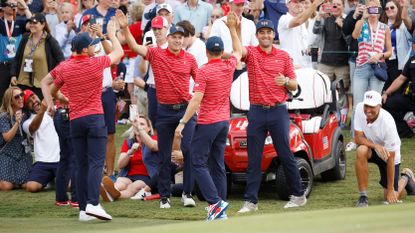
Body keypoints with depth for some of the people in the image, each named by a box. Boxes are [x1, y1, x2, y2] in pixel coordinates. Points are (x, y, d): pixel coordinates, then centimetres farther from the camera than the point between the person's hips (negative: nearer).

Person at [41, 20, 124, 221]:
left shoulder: (64, 67, 4)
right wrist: (111, 34, 29)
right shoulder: (96, 63, -3)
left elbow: (52, 91, 17)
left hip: (75, 120, 4)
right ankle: (93, 204, -24)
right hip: (95, 118, -4)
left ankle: (83, 209, 4)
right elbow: (119, 52, 15)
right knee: (96, 163, -9)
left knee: (82, 165, 7)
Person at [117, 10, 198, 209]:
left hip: (185, 109, 0)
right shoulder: (156, 54, 1)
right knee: (164, 156, 6)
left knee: (189, 150, -13)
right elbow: (134, 47, -9)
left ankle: (187, 193, -4)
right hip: (165, 110, 0)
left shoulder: (189, 58, 4)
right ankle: (164, 197, 14)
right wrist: (125, 28, -22)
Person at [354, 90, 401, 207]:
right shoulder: (360, 109, -23)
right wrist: (375, 146, -39)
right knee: (361, 151, -35)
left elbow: (390, 158, -28)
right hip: (371, 147, 3)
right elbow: (358, 138, -17)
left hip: (388, 154, -3)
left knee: (391, 199, -6)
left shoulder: (388, 123, -34)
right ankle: (363, 197, -23)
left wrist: (390, 189, -24)